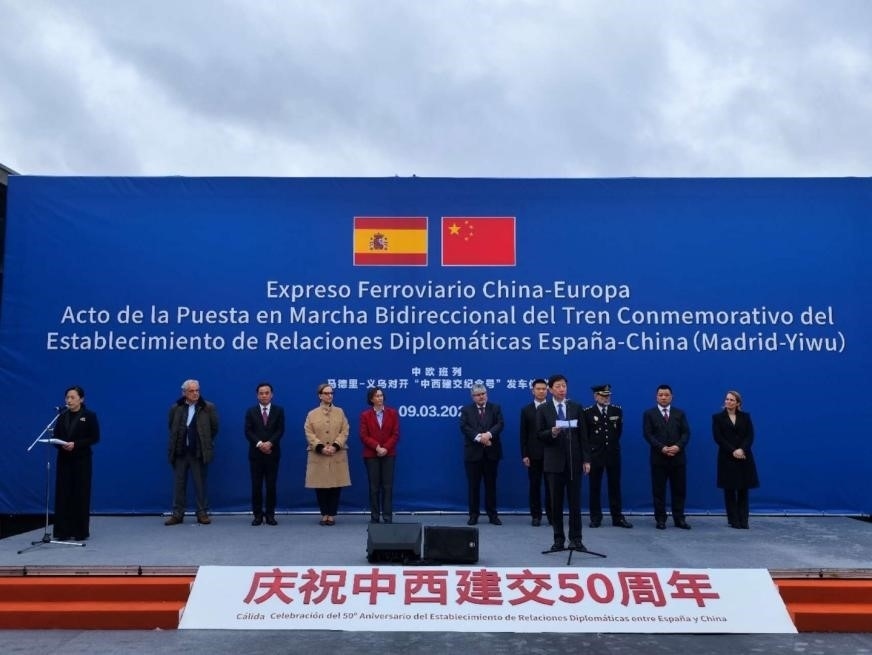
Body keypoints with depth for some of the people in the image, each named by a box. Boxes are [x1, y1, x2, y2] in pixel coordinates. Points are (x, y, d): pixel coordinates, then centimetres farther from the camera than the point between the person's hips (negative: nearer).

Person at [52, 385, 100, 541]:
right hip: (64, 460, 4)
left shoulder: (90, 416, -3)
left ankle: (81, 531, 7)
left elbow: (95, 438, -8)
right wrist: (61, 445, -14)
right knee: (63, 494, 2)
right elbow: (55, 437, 8)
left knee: (80, 495, -1)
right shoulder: (62, 416, 9)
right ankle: (63, 531, 8)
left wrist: (75, 444, -19)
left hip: (81, 460, -4)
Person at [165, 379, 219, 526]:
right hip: (180, 452, 2)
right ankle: (177, 514, 15)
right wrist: (176, 444, 14)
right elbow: (172, 428, 16)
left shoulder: (208, 408, -3)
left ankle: (202, 513, 13)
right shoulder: (176, 408, 3)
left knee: (200, 484, 4)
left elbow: (214, 428, 5)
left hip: (199, 452, -2)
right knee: (179, 484, 7)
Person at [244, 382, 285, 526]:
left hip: (272, 453, 0)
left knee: (271, 485, 2)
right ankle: (258, 514, 8)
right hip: (256, 453, 0)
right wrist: (259, 444, -16)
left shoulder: (279, 410, 6)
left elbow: (280, 430, -3)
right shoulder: (251, 411, 7)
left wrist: (270, 443, -17)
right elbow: (248, 431, -2)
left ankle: (270, 514, 9)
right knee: (256, 485, 2)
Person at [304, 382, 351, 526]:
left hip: (337, 456, 1)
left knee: (336, 486, 0)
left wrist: (335, 446, -14)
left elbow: (345, 432, 1)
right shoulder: (312, 414, 6)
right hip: (318, 456, -1)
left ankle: (332, 514, 10)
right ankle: (324, 514, 14)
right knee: (320, 486, 1)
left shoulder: (340, 412, 9)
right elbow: (309, 434, -3)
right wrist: (320, 447, -16)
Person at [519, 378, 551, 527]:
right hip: (533, 454, 1)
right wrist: (524, 455, -4)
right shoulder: (526, 410, 5)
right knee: (534, 486, 5)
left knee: (551, 486, 4)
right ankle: (536, 515, 12)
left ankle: (551, 515, 14)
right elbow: (523, 434, 3)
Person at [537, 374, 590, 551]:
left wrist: (586, 459, -1)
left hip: (574, 461, 1)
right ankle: (559, 539, 13)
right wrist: (551, 433, -20)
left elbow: (583, 435, 4)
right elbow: (539, 435, 1)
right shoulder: (543, 409, 2)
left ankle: (575, 539, 11)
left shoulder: (577, 408, 5)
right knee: (556, 502, 5)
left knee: (575, 501, 3)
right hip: (554, 461, 0)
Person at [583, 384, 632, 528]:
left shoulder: (617, 410, 4)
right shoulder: (588, 412, -3)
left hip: (613, 453, 2)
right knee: (594, 487, 4)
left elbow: (619, 430, 13)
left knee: (615, 486, 6)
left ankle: (617, 518, 12)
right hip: (595, 454, -2)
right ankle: (595, 518, 12)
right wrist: (592, 446, 6)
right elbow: (584, 435, 3)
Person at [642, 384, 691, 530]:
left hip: (678, 457, 2)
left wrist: (678, 446, -14)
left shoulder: (679, 413, 11)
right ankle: (660, 519, 9)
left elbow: (686, 433, 3)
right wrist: (662, 448, -17)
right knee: (659, 490, 2)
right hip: (658, 458, -2)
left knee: (679, 490, 5)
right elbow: (648, 434, -5)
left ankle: (679, 519, 13)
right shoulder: (649, 414, 4)